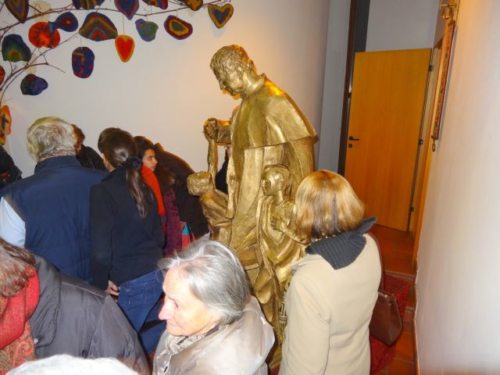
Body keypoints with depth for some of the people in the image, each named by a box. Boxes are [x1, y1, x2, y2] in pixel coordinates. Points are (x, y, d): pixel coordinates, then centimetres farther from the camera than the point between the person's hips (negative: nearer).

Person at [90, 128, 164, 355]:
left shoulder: (102, 191, -15)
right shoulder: (143, 187, 5)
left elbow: (101, 250, -20)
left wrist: (101, 282, -4)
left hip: (133, 282, -7)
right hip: (156, 273, 7)